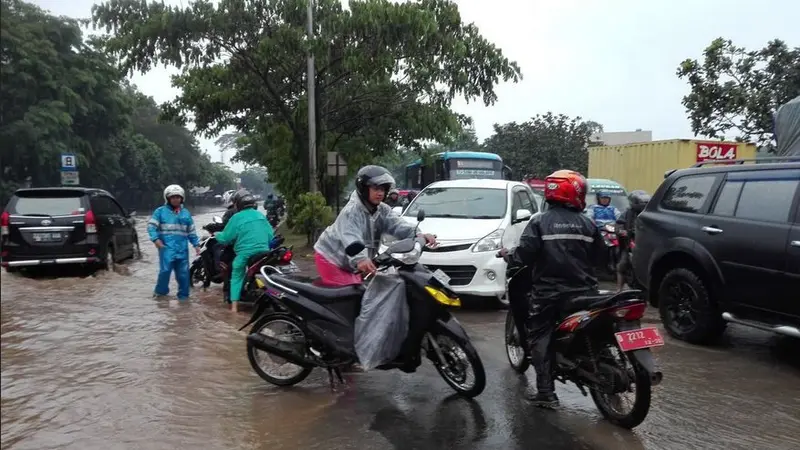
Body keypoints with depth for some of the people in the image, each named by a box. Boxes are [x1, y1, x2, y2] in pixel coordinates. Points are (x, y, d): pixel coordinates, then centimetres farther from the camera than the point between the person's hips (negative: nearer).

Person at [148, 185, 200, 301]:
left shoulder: (186, 213, 16)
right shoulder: (160, 211, 5)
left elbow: (191, 231, 19)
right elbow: (151, 226, -1)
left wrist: (196, 244, 11)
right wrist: (155, 239, -15)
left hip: (182, 249, 4)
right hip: (166, 248, -3)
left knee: (183, 273, 5)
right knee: (165, 270, -11)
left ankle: (183, 295, 15)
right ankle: (160, 291, 9)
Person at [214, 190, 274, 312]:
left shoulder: (237, 218, -5)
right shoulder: (261, 215, 11)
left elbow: (225, 238, -1)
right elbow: (271, 235, 13)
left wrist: (217, 235, 19)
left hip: (245, 253, -4)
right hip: (263, 252, 4)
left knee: (237, 277, 8)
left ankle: (234, 306, -1)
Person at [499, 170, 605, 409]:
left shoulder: (540, 222, -8)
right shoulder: (587, 223, 3)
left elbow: (525, 254, -16)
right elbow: (600, 255, 10)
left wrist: (507, 255, 4)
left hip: (548, 292, -3)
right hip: (582, 291, 3)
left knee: (541, 340, 5)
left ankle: (546, 393, 1)